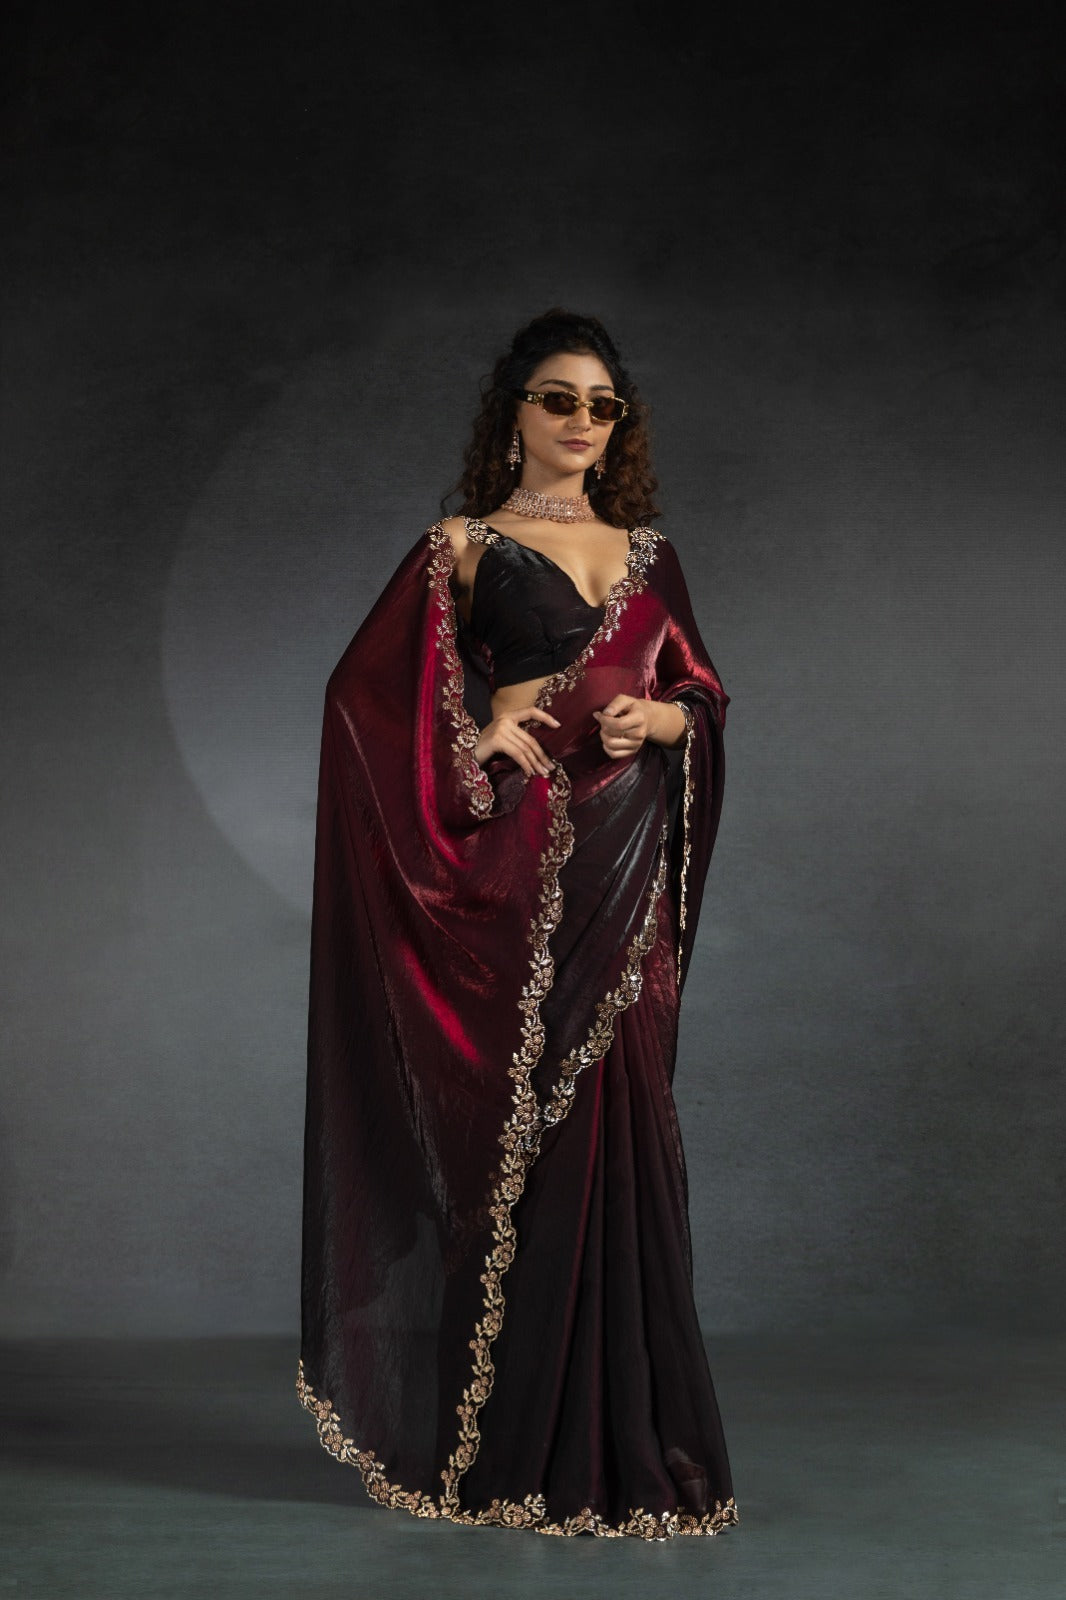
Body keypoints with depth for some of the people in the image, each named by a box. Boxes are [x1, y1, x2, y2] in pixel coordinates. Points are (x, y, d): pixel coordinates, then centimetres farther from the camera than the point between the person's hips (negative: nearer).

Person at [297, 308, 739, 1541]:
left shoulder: (648, 552, 16)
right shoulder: (466, 547, 2)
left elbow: (703, 690, 18)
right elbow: (368, 687, -3)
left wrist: (662, 715, -3)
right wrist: (479, 733, -15)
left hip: (629, 857, 4)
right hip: (523, 863, -4)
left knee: (619, 1128, 6)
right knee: (528, 1126, -4)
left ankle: (622, 1427, 17)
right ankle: (520, 1445, 7)